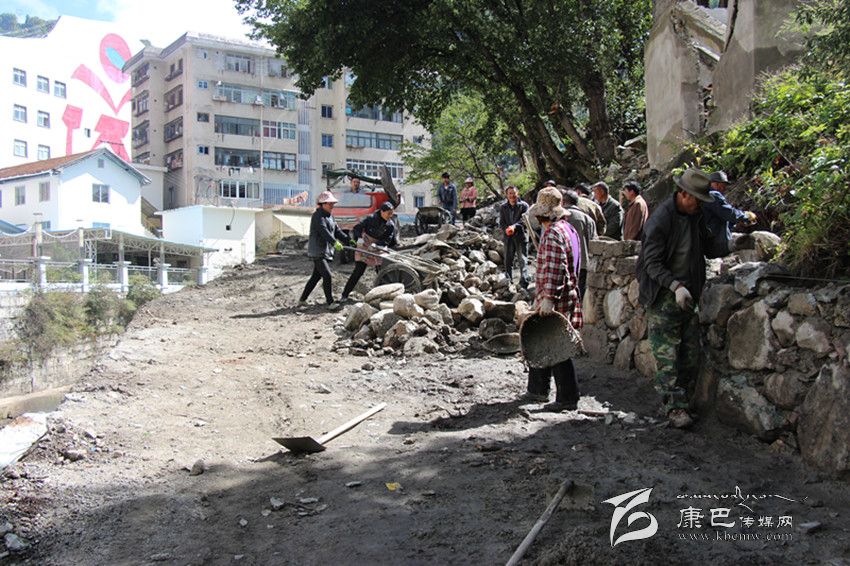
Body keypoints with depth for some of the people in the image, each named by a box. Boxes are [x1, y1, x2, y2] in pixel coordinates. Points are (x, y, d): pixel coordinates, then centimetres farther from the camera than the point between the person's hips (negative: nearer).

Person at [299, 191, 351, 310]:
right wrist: (334, 242, -40)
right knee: (327, 275, -15)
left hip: (326, 251, 10)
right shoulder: (318, 216, -13)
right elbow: (324, 231, -28)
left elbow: (337, 231, 15)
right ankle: (330, 303, -13)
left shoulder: (330, 216, 17)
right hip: (317, 252, -10)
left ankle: (302, 300, 23)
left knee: (316, 276, 14)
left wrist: (348, 240, 2)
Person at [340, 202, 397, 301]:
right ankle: (345, 295, -1)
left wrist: (376, 245, -31)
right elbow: (357, 228, -14)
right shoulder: (370, 219, -14)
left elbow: (388, 240, -14)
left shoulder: (391, 225, -7)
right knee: (358, 271, -7)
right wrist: (359, 238, -33)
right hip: (364, 248, -3)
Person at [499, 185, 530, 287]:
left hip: (520, 236, -4)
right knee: (508, 260, 9)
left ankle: (524, 282, -7)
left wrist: (514, 226, -26)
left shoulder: (523, 205, -2)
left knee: (522, 259, -6)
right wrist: (506, 229, -17)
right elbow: (501, 222, 4)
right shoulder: (503, 207, 9)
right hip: (508, 237, 4)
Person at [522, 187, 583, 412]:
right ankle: (537, 389, 30)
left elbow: (555, 270, -26)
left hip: (555, 302, -11)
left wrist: (549, 298, -28)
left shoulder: (553, 234, -18)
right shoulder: (566, 228, 15)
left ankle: (567, 398, 3)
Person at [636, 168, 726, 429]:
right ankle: (675, 406, 0)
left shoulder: (695, 216, 7)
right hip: (664, 297, -7)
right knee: (667, 354, -5)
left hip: (688, 294, 7)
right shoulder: (660, 220, -16)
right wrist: (676, 286, -29)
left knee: (691, 354, 9)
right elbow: (652, 263, -18)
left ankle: (679, 396, 22)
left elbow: (709, 248, 13)